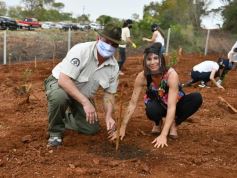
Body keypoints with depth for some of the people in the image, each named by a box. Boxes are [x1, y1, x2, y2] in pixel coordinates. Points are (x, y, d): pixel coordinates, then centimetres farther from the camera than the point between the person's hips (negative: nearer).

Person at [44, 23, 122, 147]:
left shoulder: (114, 66, -14)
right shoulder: (81, 50, -32)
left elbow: (109, 93, -4)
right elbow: (64, 80, -37)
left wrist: (108, 116, -22)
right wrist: (85, 103, -43)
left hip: (83, 95, 5)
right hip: (59, 83, -5)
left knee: (92, 129, 2)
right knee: (59, 97, -40)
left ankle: (67, 118, 32)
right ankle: (55, 132, -10)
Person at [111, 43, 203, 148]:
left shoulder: (171, 74, -33)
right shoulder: (142, 77, -25)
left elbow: (171, 107, -38)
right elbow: (132, 104, -19)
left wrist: (163, 135, -44)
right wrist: (122, 129, -19)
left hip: (174, 104, 0)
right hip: (158, 104, 1)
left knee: (197, 98, -30)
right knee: (151, 111, -36)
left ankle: (173, 124, -8)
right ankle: (158, 122, 2)